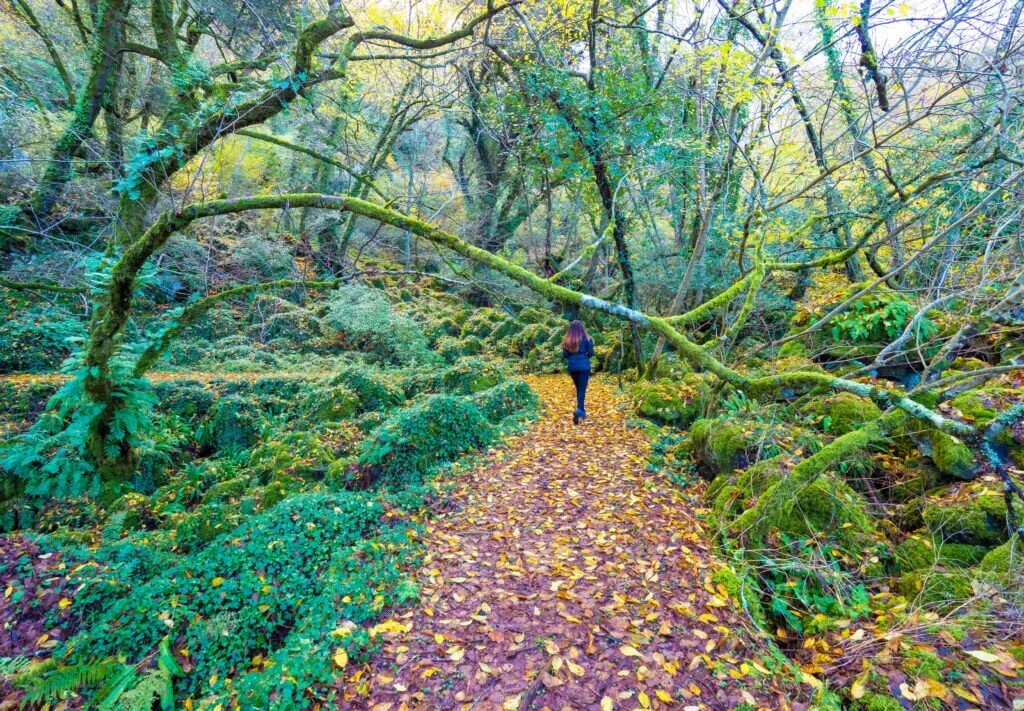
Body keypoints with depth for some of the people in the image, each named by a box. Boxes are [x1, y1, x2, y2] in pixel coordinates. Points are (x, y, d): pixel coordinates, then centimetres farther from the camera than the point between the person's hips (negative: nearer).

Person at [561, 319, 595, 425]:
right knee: (582, 389, -4)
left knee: (578, 388, 19)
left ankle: (582, 411, 25)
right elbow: (591, 353, -3)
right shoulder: (585, 338, -4)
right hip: (584, 366, -3)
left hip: (572, 366, 3)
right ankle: (579, 410, -23)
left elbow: (564, 355, 3)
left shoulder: (567, 340, 2)